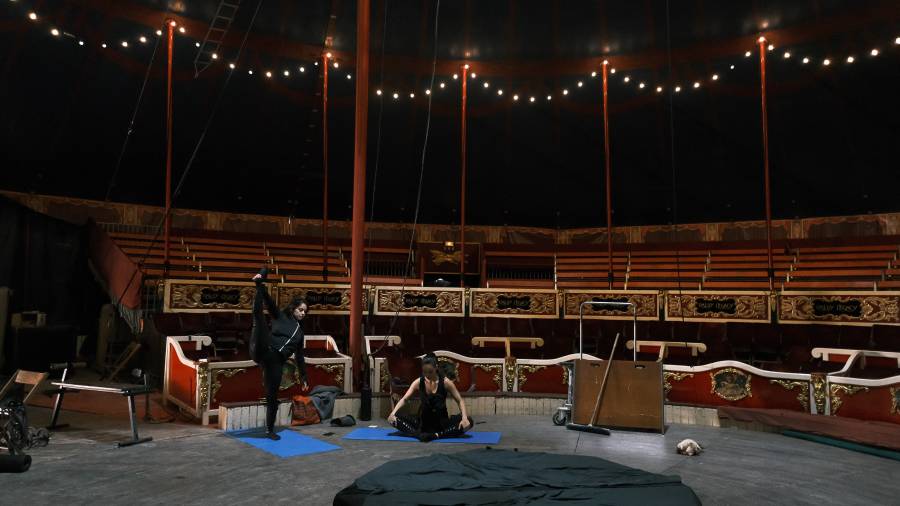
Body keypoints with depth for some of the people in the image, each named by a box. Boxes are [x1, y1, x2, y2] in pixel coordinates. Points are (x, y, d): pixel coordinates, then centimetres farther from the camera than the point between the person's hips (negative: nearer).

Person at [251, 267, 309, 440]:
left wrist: (304, 377, 28)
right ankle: (260, 285, -28)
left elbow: (299, 357, 28)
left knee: (272, 396, 6)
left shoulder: (299, 332, 25)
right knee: (259, 315, -28)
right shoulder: (281, 316, 14)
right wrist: (260, 285, -19)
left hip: (276, 361, 5)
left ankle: (269, 430, 22)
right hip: (263, 351, -5)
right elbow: (269, 301, -2)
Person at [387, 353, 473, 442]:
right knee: (393, 419, -20)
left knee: (468, 421, -29)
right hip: (423, 422, 1)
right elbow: (404, 399, -7)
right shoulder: (418, 382, -4)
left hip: (441, 422, -1)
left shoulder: (445, 382, -9)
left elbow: (460, 401, -7)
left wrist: (464, 418, -25)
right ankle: (418, 434, -36)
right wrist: (393, 413, -25)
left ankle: (436, 435, -38)